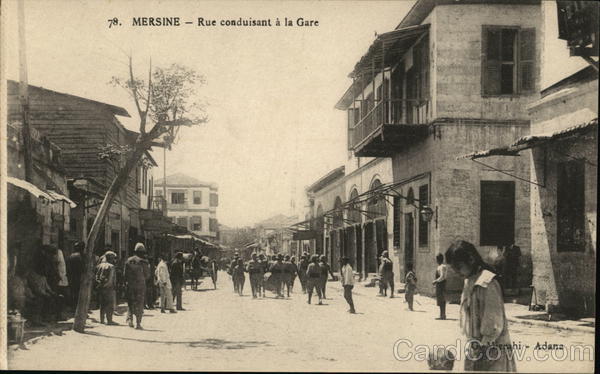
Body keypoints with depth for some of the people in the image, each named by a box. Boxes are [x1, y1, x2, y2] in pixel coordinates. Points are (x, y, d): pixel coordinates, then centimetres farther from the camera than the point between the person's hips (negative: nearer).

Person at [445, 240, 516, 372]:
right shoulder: (469, 281, 9)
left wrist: (481, 347, -14)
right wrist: (473, 346, 10)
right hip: (476, 347, 8)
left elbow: (494, 325, -18)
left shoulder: (487, 283, -18)